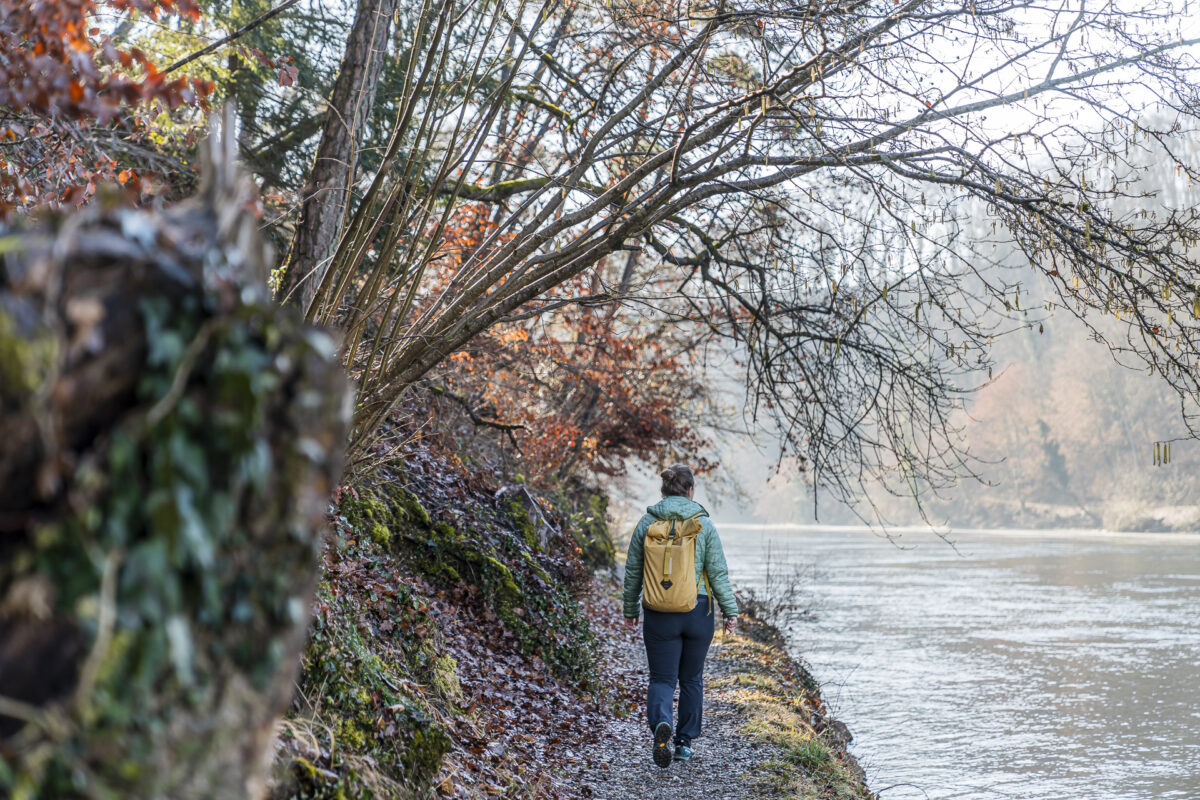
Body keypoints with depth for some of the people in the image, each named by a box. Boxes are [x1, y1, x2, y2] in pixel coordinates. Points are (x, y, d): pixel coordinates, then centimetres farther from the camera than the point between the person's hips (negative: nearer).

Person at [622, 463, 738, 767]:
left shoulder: (646, 524, -1)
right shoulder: (703, 525, -5)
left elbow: (632, 573, 5)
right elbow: (718, 573, -5)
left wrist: (630, 610, 17)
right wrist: (730, 611, 3)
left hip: (659, 616, 0)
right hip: (697, 613, 0)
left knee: (662, 679, 5)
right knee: (691, 679, 16)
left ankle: (661, 723, -25)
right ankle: (685, 743, 22)